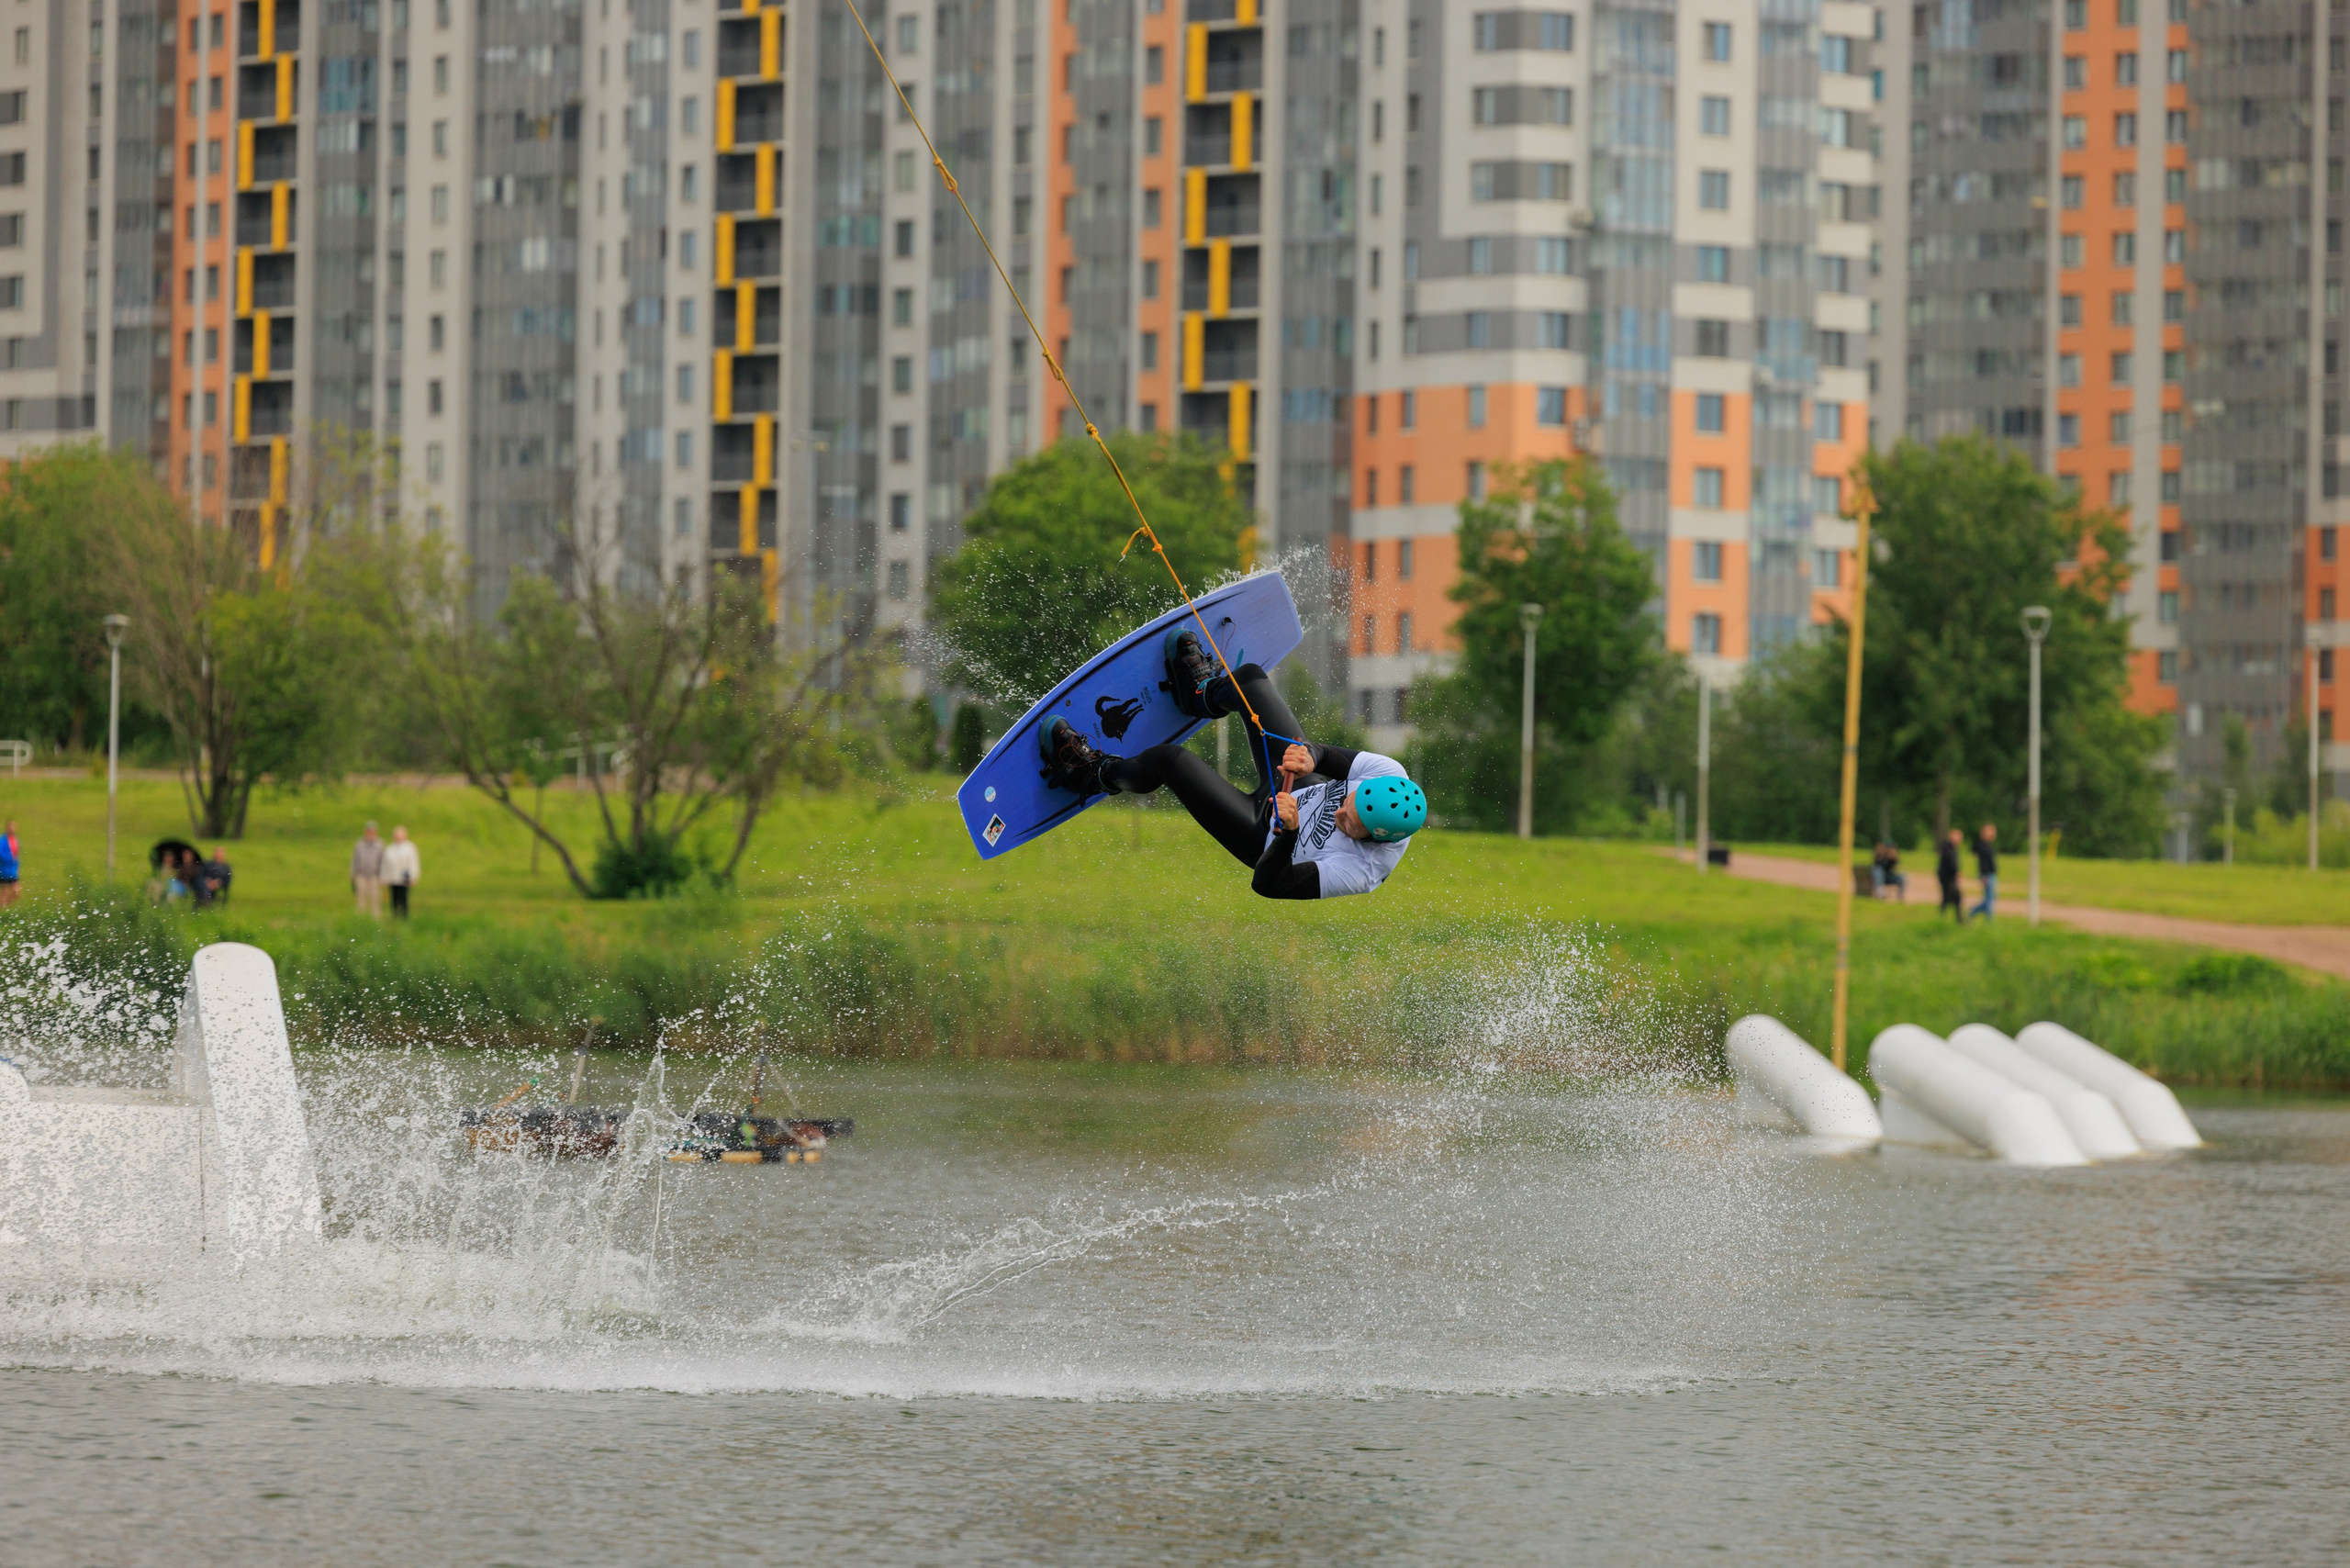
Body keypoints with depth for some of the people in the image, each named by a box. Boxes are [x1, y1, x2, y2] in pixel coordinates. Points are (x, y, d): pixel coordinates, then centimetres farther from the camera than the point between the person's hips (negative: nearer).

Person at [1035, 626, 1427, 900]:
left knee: (1168, 761, -10)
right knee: (1249, 676, 11)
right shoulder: (1390, 776, -31)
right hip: (1299, 792, 6)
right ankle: (1206, 694, 51)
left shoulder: (1357, 873, -45)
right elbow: (1334, 756, -17)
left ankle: (1096, 773, 25)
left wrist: (1288, 833, -54)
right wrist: (1308, 758, -39)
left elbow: (1266, 885, -39)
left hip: (1263, 837, -6)